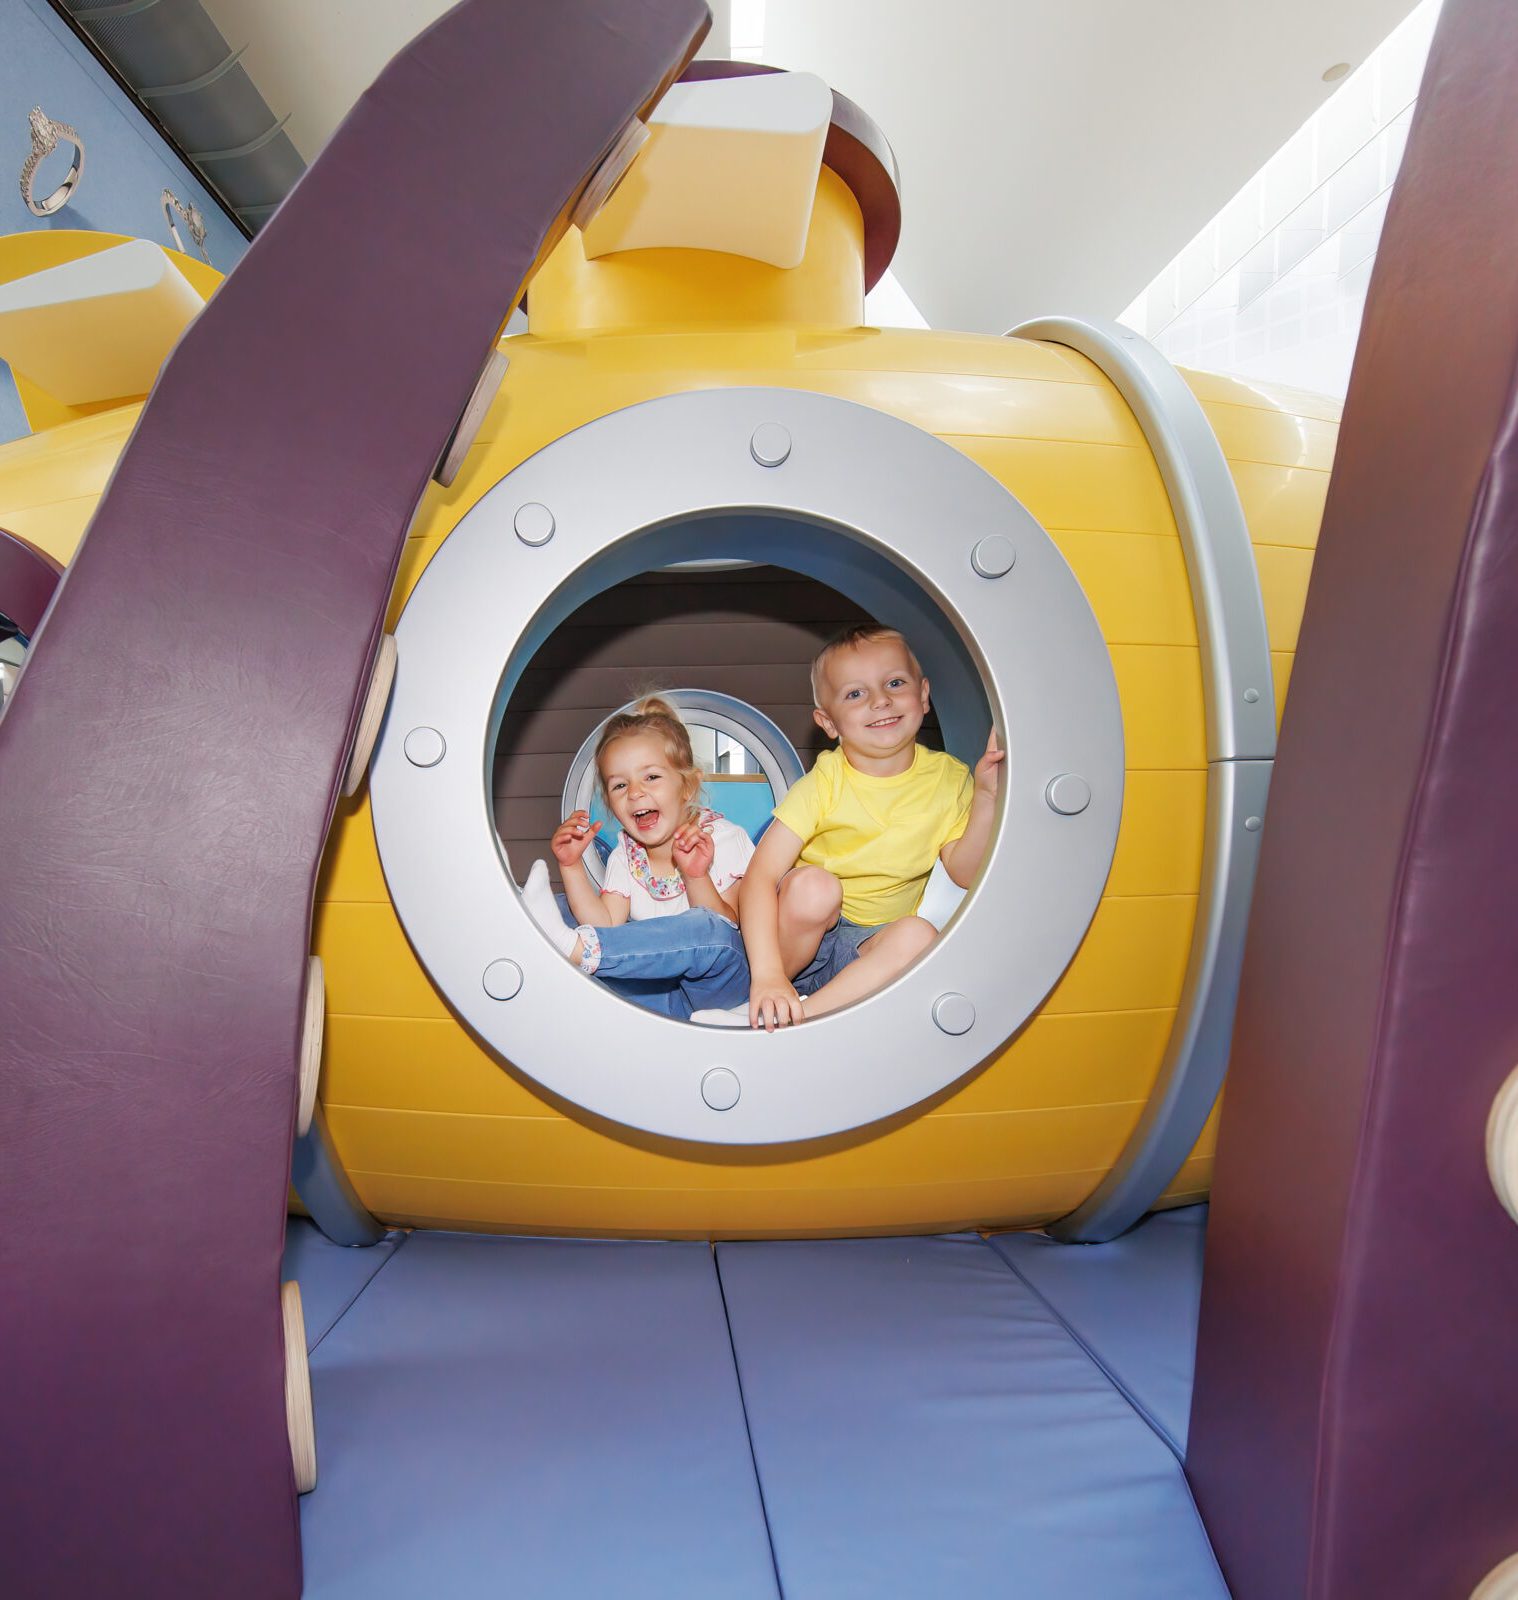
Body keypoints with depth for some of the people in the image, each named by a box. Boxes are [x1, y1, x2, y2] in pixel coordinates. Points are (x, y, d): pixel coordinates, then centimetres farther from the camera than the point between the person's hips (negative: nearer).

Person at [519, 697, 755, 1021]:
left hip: (718, 986, -4)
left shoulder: (722, 839, -8)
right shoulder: (625, 855, 6)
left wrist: (696, 877, -29)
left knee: (708, 927, -38)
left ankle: (571, 946, -40)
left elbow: (727, 925, -13)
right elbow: (608, 927, -5)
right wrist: (572, 866, -13)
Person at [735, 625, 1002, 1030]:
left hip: (874, 943, 2)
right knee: (814, 885, -34)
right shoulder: (824, 783, -15)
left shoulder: (949, 778, -2)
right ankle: (766, 1001, -14)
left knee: (920, 935, -31)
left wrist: (986, 799, -16)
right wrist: (766, 974, -36)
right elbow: (760, 876, -23)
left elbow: (965, 872, 0)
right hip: (801, 936, -2)